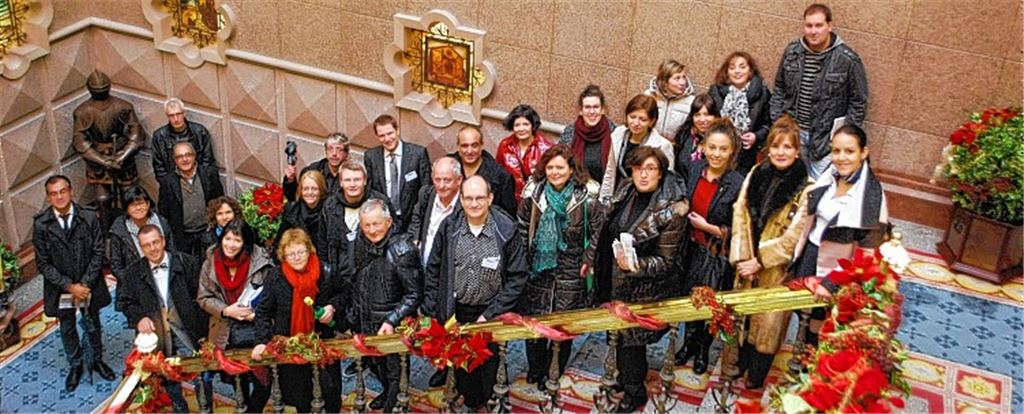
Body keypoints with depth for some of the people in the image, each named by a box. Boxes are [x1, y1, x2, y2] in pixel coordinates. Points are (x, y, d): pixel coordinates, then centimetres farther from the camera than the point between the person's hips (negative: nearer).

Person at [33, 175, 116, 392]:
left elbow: (97, 253, -9)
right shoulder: (41, 224, -13)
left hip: (89, 285, 0)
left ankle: (96, 360, 41)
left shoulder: (89, 217, -13)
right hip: (60, 289, 0)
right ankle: (75, 365, 39)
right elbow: (43, 263, -10)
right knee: (67, 330, 18)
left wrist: (85, 284, -16)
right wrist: (69, 286, -16)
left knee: (92, 326, 18)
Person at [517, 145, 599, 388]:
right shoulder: (534, 191, 1)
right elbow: (522, 228, 8)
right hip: (538, 266, 2)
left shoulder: (587, 194, -6)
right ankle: (535, 368, 30)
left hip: (571, 269, -2)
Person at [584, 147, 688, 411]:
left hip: (643, 288, -6)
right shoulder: (626, 192, -2)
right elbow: (602, 228, 11)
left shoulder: (672, 210, -21)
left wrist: (635, 265, -33)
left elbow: (665, 261, -18)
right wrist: (590, 259, 17)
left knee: (631, 338, 7)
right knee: (620, 332, 20)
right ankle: (625, 377, 45)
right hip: (614, 281, 6)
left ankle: (635, 392, 30)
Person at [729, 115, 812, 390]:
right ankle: (738, 366, 39)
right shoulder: (756, 175, -1)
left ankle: (755, 379, 29)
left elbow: (792, 238, -16)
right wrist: (742, 258, -11)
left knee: (767, 322, 10)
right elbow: (740, 217, -3)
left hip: (777, 271, -4)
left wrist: (759, 261, -15)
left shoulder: (804, 190, -14)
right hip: (748, 265, 4)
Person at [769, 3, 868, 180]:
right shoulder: (792, 51, -2)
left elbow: (858, 103, -6)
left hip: (826, 138, -4)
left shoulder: (848, 59, -13)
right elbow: (779, 89, 10)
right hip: (792, 132, 4)